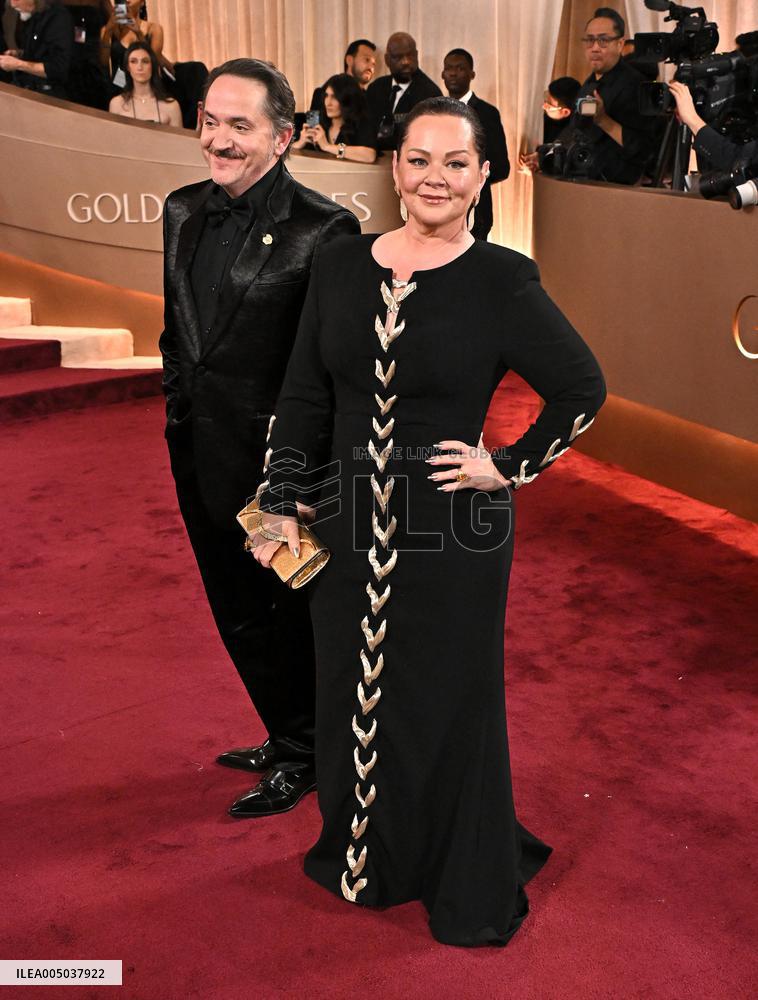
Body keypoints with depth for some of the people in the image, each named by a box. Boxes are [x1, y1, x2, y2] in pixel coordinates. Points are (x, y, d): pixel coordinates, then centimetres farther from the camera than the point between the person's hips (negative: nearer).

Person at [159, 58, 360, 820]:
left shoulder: (323, 230, -17)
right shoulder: (185, 211, 5)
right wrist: (179, 405, 13)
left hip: (279, 466, -7)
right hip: (203, 458, 7)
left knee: (285, 615, 11)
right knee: (237, 611, 21)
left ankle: (301, 758, 34)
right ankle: (287, 737, 43)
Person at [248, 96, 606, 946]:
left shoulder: (500, 281, -9)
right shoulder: (340, 267, 3)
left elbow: (583, 386, -2)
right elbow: (304, 398, 7)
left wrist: (512, 466, -8)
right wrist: (280, 506, 4)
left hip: (456, 532, -4)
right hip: (351, 525, 4)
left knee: (450, 701, 10)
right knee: (352, 697, 16)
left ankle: (471, 890, 32)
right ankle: (368, 860, 42)